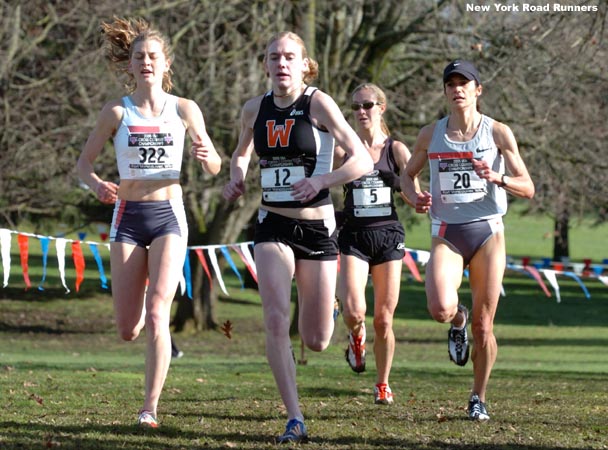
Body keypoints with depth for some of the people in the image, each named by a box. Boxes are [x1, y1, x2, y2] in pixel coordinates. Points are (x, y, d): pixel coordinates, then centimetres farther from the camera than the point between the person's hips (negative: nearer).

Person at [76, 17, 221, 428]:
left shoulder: (185, 110, 1)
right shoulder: (117, 112, 1)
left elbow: (214, 167, 5)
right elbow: (85, 163, 7)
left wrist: (207, 155, -19)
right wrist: (97, 184, -16)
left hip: (168, 214, -1)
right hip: (128, 216, 1)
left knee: (157, 314, -17)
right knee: (128, 330, 1)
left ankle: (151, 407, -12)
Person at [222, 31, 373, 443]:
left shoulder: (318, 104, -10)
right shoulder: (255, 110, 3)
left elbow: (363, 161, -14)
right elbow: (242, 152, 25)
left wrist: (320, 181, -30)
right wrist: (237, 177, 3)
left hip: (317, 226, -2)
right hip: (273, 226, 2)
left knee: (316, 342, 5)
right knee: (276, 321, -19)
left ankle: (324, 312, 44)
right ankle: (295, 421, -15)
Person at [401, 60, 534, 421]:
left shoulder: (498, 133, 0)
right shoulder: (431, 134, 5)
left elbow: (528, 188, -1)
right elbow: (408, 175, 19)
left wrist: (497, 178, -20)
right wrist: (415, 196, -3)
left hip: (487, 231, -1)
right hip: (446, 234, 1)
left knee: (484, 325, 0)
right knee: (440, 309, -24)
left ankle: (479, 398, 17)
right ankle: (458, 320, 14)